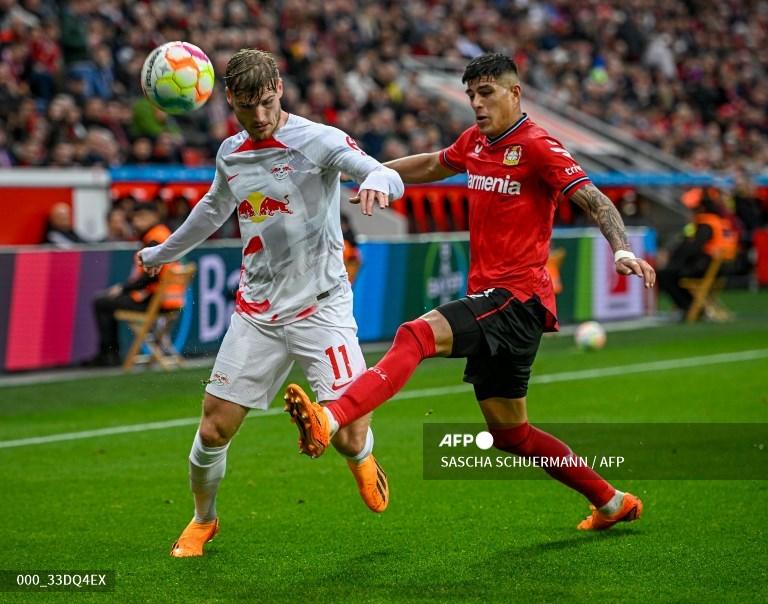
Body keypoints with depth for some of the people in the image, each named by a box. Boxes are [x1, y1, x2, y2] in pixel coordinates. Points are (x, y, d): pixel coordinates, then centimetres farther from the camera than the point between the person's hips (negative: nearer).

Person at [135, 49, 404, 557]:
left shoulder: (318, 140, -10)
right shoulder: (230, 154, 7)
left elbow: (390, 178, -23)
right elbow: (214, 209, 29)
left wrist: (376, 181, -48)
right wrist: (162, 253, 42)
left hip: (320, 307, -4)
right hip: (256, 313, 4)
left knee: (349, 437, -11)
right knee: (214, 430, 0)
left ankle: (362, 459, 27)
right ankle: (203, 520, 27)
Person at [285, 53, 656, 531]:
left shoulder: (536, 146, -9)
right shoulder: (475, 141, 13)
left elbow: (596, 201, -16)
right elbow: (433, 166, 34)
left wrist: (622, 250, -32)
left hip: (518, 298, -9)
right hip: (491, 298, 9)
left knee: (417, 335, -30)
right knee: (509, 433, 15)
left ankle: (329, 421, -47)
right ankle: (612, 502, 27)